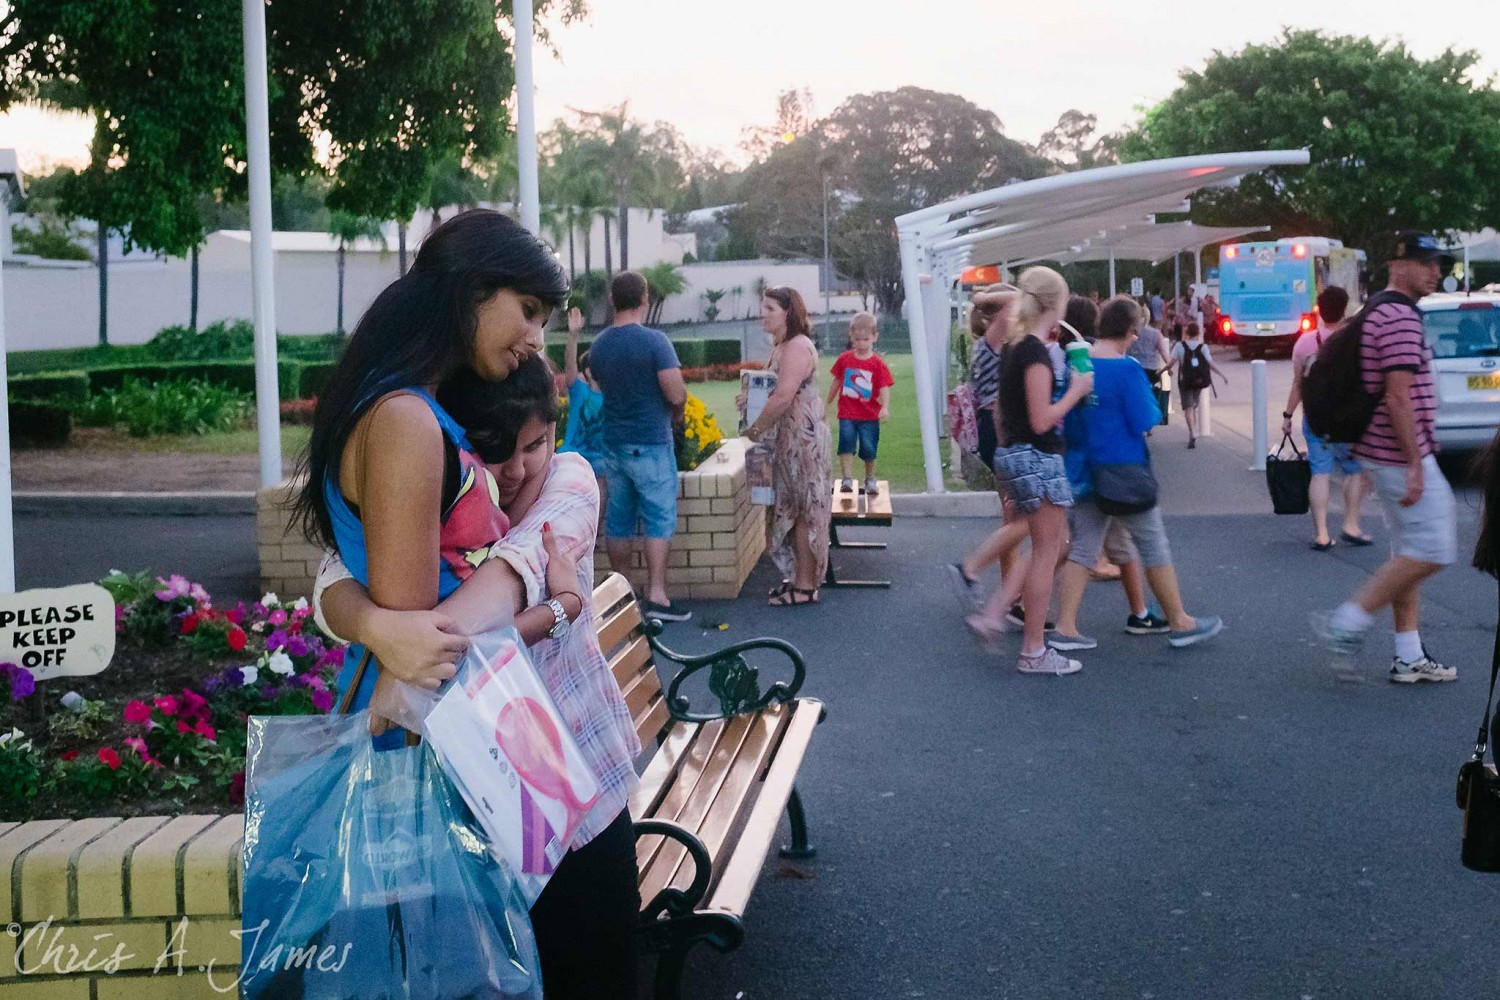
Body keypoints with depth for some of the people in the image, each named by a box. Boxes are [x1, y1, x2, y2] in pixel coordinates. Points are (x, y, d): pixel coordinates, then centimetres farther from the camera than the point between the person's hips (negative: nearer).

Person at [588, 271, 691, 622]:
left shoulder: (598, 346, 5)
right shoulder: (654, 341, -13)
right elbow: (677, 395, -16)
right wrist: (676, 412, 5)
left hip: (613, 444, 6)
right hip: (651, 444, -5)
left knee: (619, 520, 10)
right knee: (659, 519, -1)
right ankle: (656, 596, -6)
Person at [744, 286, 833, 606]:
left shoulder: (798, 347, -17)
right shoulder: (783, 347, 15)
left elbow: (783, 397, -24)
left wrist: (755, 429, -14)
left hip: (802, 437, -10)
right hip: (789, 438, 10)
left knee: (803, 510, -4)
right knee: (793, 509, 14)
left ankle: (805, 587, 2)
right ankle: (798, 577, 22)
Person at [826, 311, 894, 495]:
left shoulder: (878, 363, -5)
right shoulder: (845, 359, 2)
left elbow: (884, 388, -9)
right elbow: (837, 381, 14)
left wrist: (885, 407, -24)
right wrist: (828, 402, 22)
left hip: (869, 415, -1)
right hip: (847, 413, 1)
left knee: (869, 449, 5)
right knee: (846, 442, -13)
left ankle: (870, 479, 25)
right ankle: (847, 478, -10)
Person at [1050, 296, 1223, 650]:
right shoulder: (1127, 369, -18)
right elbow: (1145, 421, -15)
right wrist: (1153, 404, 3)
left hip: (1085, 471, 6)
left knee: (1082, 550, 8)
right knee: (1153, 546, 7)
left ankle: (1065, 629, 2)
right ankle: (1180, 624, 18)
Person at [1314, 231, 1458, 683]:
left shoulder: (1382, 312, 16)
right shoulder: (1401, 317, -17)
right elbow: (1398, 397, -23)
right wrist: (1416, 466, -23)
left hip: (1388, 454, 11)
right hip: (1403, 455, -11)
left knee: (1410, 552, 12)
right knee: (1432, 551, -7)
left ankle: (1409, 657, 16)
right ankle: (1348, 621, -4)